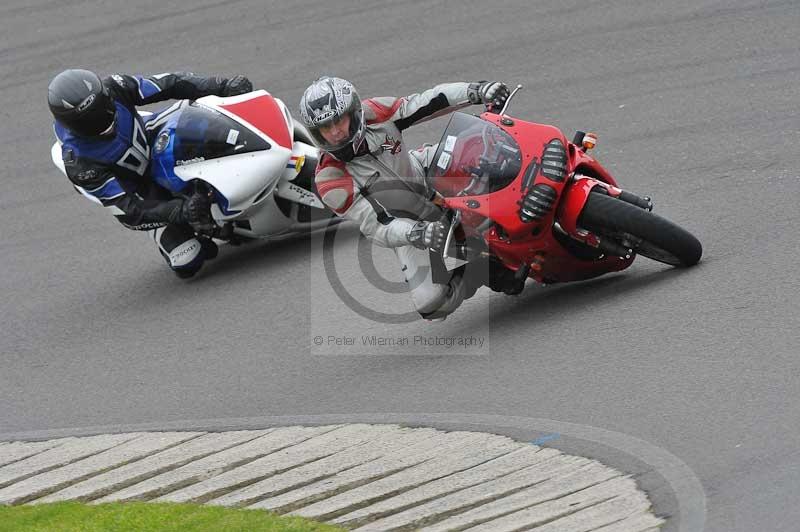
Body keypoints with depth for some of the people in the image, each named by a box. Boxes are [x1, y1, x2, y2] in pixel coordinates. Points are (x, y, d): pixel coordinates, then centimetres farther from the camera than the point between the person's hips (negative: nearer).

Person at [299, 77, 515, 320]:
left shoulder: (372, 114, -23)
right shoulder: (331, 181, -30)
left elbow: (426, 104, -18)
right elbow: (375, 228, -32)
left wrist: (477, 91, -31)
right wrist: (417, 234, -49)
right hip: (405, 224, -4)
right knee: (429, 300, -20)